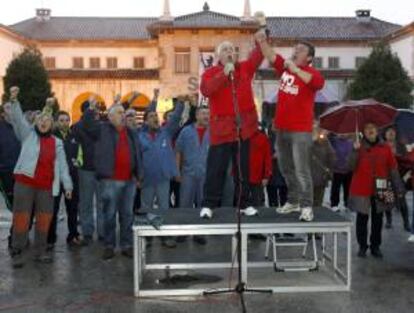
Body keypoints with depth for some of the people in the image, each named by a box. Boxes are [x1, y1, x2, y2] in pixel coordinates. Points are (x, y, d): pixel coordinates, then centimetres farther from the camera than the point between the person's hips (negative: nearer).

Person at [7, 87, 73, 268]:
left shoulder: (57, 142, 12)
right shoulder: (28, 134, 8)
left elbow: (62, 165, 10)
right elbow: (17, 119, -7)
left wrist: (67, 185, 4)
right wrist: (13, 100, -22)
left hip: (47, 186, 3)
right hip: (25, 182, -2)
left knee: (44, 218, 7)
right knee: (21, 217, -1)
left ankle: (40, 251, 20)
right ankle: (17, 253, 7)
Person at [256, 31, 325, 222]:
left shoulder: (311, 72, -7)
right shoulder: (284, 67, 11)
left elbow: (319, 83, -27)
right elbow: (271, 56, 7)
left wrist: (296, 70, -29)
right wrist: (262, 41, -9)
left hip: (301, 130, -7)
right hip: (281, 128, 7)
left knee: (301, 170, -8)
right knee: (286, 169, 14)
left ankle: (307, 207, -3)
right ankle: (293, 202, 26)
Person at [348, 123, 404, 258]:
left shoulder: (386, 148, 4)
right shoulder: (359, 147, 2)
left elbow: (393, 169, 5)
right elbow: (352, 167, -9)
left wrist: (398, 188, 2)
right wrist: (355, 151, -21)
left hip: (380, 191, 1)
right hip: (361, 190, -1)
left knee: (377, 219, 8)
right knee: (362, 218, 4)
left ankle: (375, 246, 19)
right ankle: (362, 246, 14)